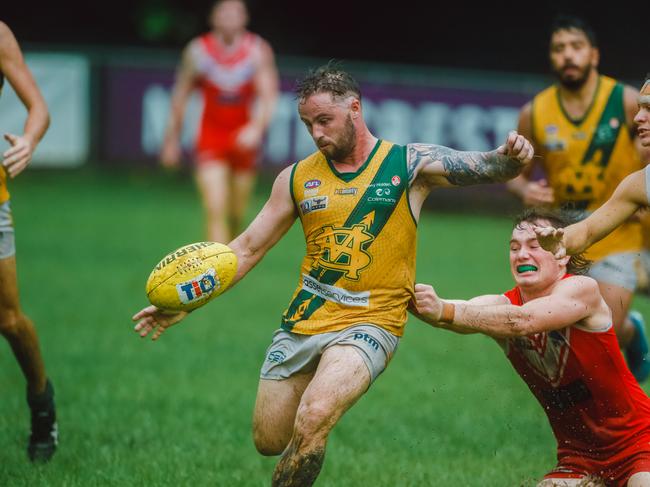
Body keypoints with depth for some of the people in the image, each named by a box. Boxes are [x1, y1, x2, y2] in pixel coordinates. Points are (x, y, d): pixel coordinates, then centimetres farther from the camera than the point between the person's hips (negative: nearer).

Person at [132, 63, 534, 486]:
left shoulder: (409, 164, -1)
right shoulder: (297, 178, 7)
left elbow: (488, 168, -9)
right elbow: (249, 248, 10)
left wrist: (510, 157, -34)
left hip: (369, 323, -4)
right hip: (302, 322, 5)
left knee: (312, 420, -27)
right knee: (269, 442, 8)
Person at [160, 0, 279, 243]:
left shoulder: (258, 51, -10)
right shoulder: (197, 51, -7)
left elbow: (268, 96, -18)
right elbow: (181, 95, 5)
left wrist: (257, 128, -36)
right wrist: (172, 138, 9)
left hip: (244, 139, 1)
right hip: (211, 138, -1)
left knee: (236, 216, 11)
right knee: (215, 212, -14)